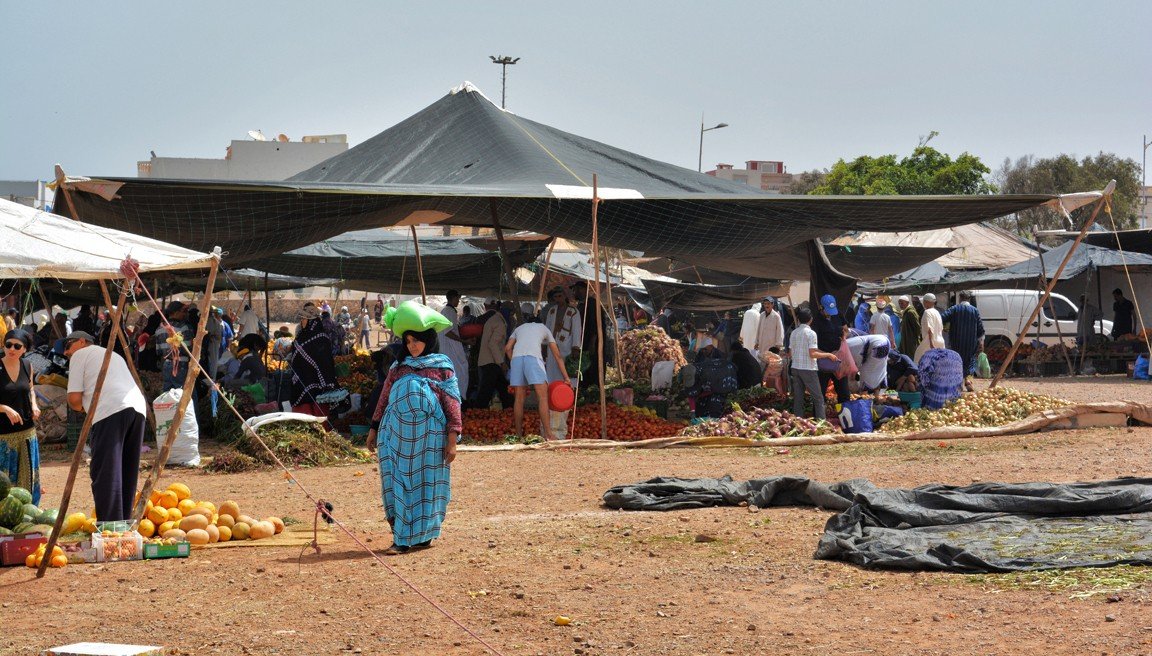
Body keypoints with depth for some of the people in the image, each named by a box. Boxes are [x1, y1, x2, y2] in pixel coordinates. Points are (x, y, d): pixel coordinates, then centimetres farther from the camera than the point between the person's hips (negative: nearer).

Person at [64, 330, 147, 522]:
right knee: (127, 474, 14)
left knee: (105, 475, -8)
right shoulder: (115, 355, 36)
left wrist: (81, 407, 25)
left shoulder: (80, 354, 15)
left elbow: (74, 398, 5)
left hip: (109, 412, -7)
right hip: (138, 408, 7)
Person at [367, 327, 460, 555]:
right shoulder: (398, 367, 14)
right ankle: (401, 537, 5)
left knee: (424, 483, 0)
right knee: (397, 483, 0)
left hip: (427, 434, -3)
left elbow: (452, 402, 0)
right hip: (397, 433, 3)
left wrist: (452, 439, -6)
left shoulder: (442, 367, 3)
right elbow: (384, 398, 19)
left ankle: (421, 535, 2)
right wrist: (374, 429, 18)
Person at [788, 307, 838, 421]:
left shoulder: (794, 333, 7)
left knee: (798, 398, 8)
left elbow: (790, 352, 11)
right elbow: (812, 354, -17)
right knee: (818, 398, 1)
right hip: (808, 369, -6)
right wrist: (828, 355, -7)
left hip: (795, 368, 6)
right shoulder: (811, 333, -12)